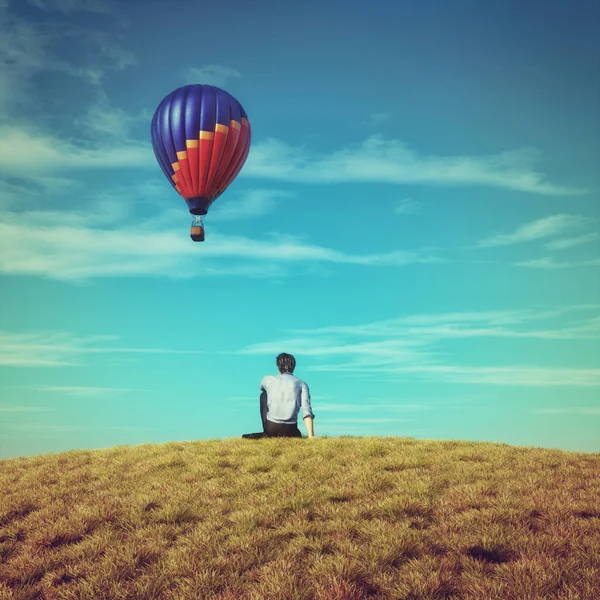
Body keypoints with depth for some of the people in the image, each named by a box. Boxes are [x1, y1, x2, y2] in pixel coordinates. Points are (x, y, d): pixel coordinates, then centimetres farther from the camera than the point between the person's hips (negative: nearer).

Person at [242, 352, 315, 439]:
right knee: (298, 436, 37)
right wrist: (311, 437, -10)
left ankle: (266, 435, 21)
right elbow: (307, 411, -7)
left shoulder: (268, 379, 5)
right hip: (289, 431, 0)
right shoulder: (302, 384, 3)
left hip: (271, 428, 0)